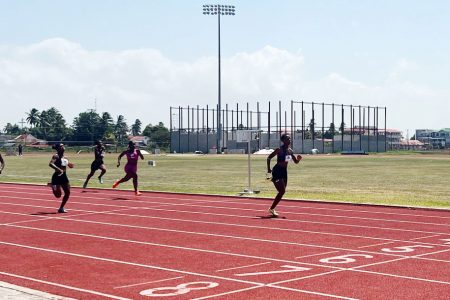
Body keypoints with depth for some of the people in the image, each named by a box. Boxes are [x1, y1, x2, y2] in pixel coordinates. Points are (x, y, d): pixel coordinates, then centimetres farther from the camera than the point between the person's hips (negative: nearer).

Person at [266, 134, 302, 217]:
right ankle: (271, 209, -2)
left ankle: (272, 208, 22)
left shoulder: (290, 151, 6)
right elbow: (269, 158, -11)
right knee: (282, 191, -14)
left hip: (284, 172, 8)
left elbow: (296, 161, 14)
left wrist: (299, 159, -8)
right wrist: (269, 169, -14)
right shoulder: (279, 150, -14)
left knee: (282, 192, 9)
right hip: (277, 172, -8)